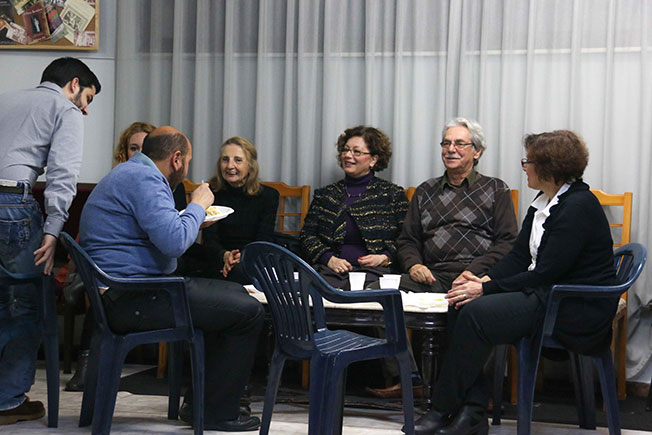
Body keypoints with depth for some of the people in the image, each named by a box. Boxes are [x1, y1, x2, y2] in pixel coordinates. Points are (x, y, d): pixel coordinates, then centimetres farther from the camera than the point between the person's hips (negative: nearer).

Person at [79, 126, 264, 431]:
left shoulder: (129, 173, 21)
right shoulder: (143, 179, -14)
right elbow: (175, 242, -25)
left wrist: (193, 220, 23)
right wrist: (198, 206, -8)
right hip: (131, 301, -12)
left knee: (236, 295, 19)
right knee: (248, 311, -12)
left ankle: (197, 402, 20)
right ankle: (217, 413, -1)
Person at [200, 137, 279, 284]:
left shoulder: (268, 195, 7)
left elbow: (263, 242, -1)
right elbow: (209, 240, -3)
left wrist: (243, 256, -24)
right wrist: (225, 256, -27)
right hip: (219, 266, -2)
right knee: (238, 272, -38)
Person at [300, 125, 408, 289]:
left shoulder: (393, 194, 12)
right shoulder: (325, 194, 20)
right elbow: (307, 235, 14)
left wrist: (385, 258, -8)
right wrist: (329, 259, -4)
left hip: (373, 270, -2)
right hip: (329, 269, 2)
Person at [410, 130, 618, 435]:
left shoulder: (578, 206, -16)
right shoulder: (543, 203, 14)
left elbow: (545, 275, -20)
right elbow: (519, 257, 12)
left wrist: (486, 288, -18)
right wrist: (484, 279, -7)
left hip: (580, 312, -9)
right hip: (546, 296, 9)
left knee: (477, 313, -22)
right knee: (466, 306, -11)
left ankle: (443, 411, -11)